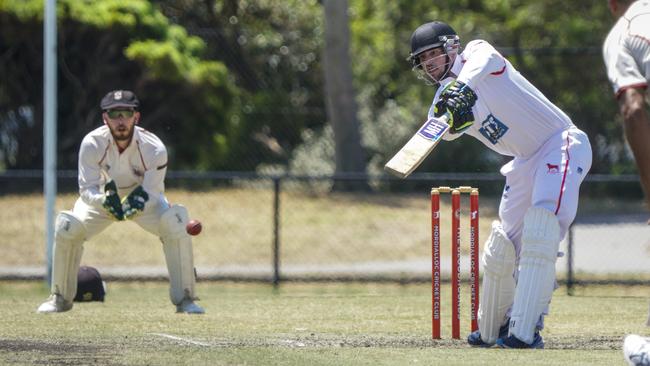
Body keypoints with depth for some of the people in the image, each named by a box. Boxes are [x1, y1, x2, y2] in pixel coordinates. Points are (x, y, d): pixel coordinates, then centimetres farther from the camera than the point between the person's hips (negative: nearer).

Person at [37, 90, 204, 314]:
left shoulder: (154, 149, -29)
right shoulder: (92, 144, -28)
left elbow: (153, 193, -26)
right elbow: (87, 189, -27)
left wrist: (140, 203, -50)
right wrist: (104, 200, -49)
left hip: (145, 201, -1)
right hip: (102, 196, 1)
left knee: (176, 228, -27)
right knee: (67, 227, -22)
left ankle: (184, 299, -11)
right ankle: (60, 298, -2)